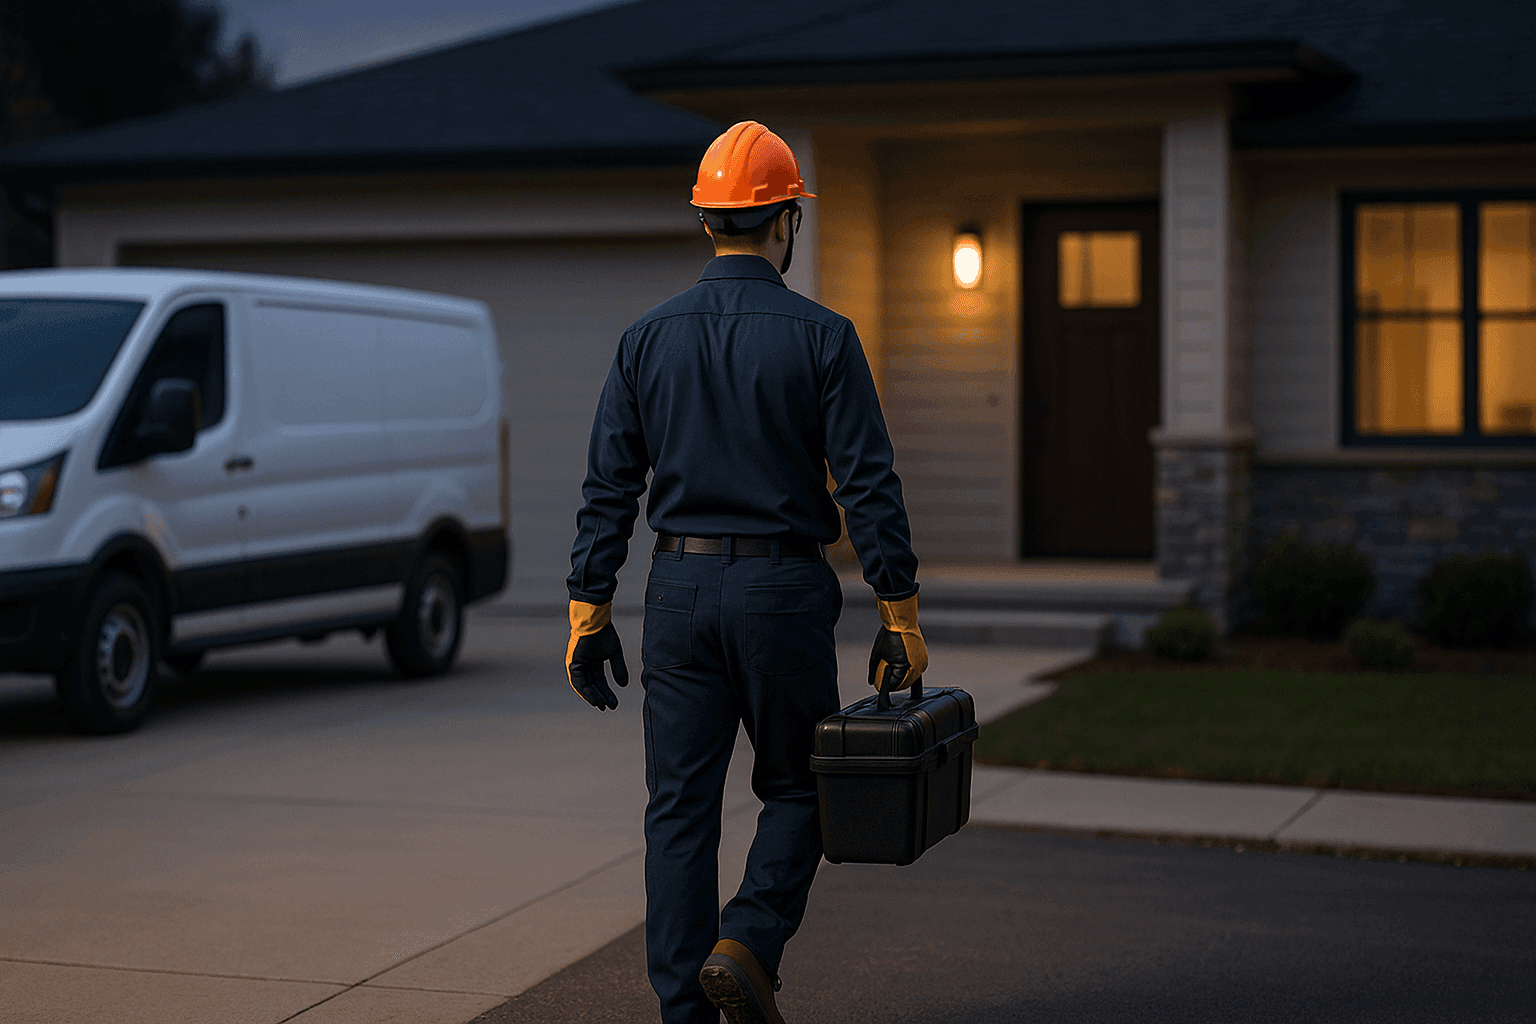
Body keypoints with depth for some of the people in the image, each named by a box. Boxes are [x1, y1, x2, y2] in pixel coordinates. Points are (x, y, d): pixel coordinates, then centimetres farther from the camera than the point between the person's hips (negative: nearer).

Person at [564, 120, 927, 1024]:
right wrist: (902, 617, -4)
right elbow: (869, 484, -9)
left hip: (681, 590, 3)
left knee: (681, 809, 8)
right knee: (798, 790, 14)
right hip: (785, 592, -3)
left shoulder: (649, 338, 3)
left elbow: (609, 489, 3)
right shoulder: (822, 338, -6)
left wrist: (589, 613, 8)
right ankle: (747, 947, -6)